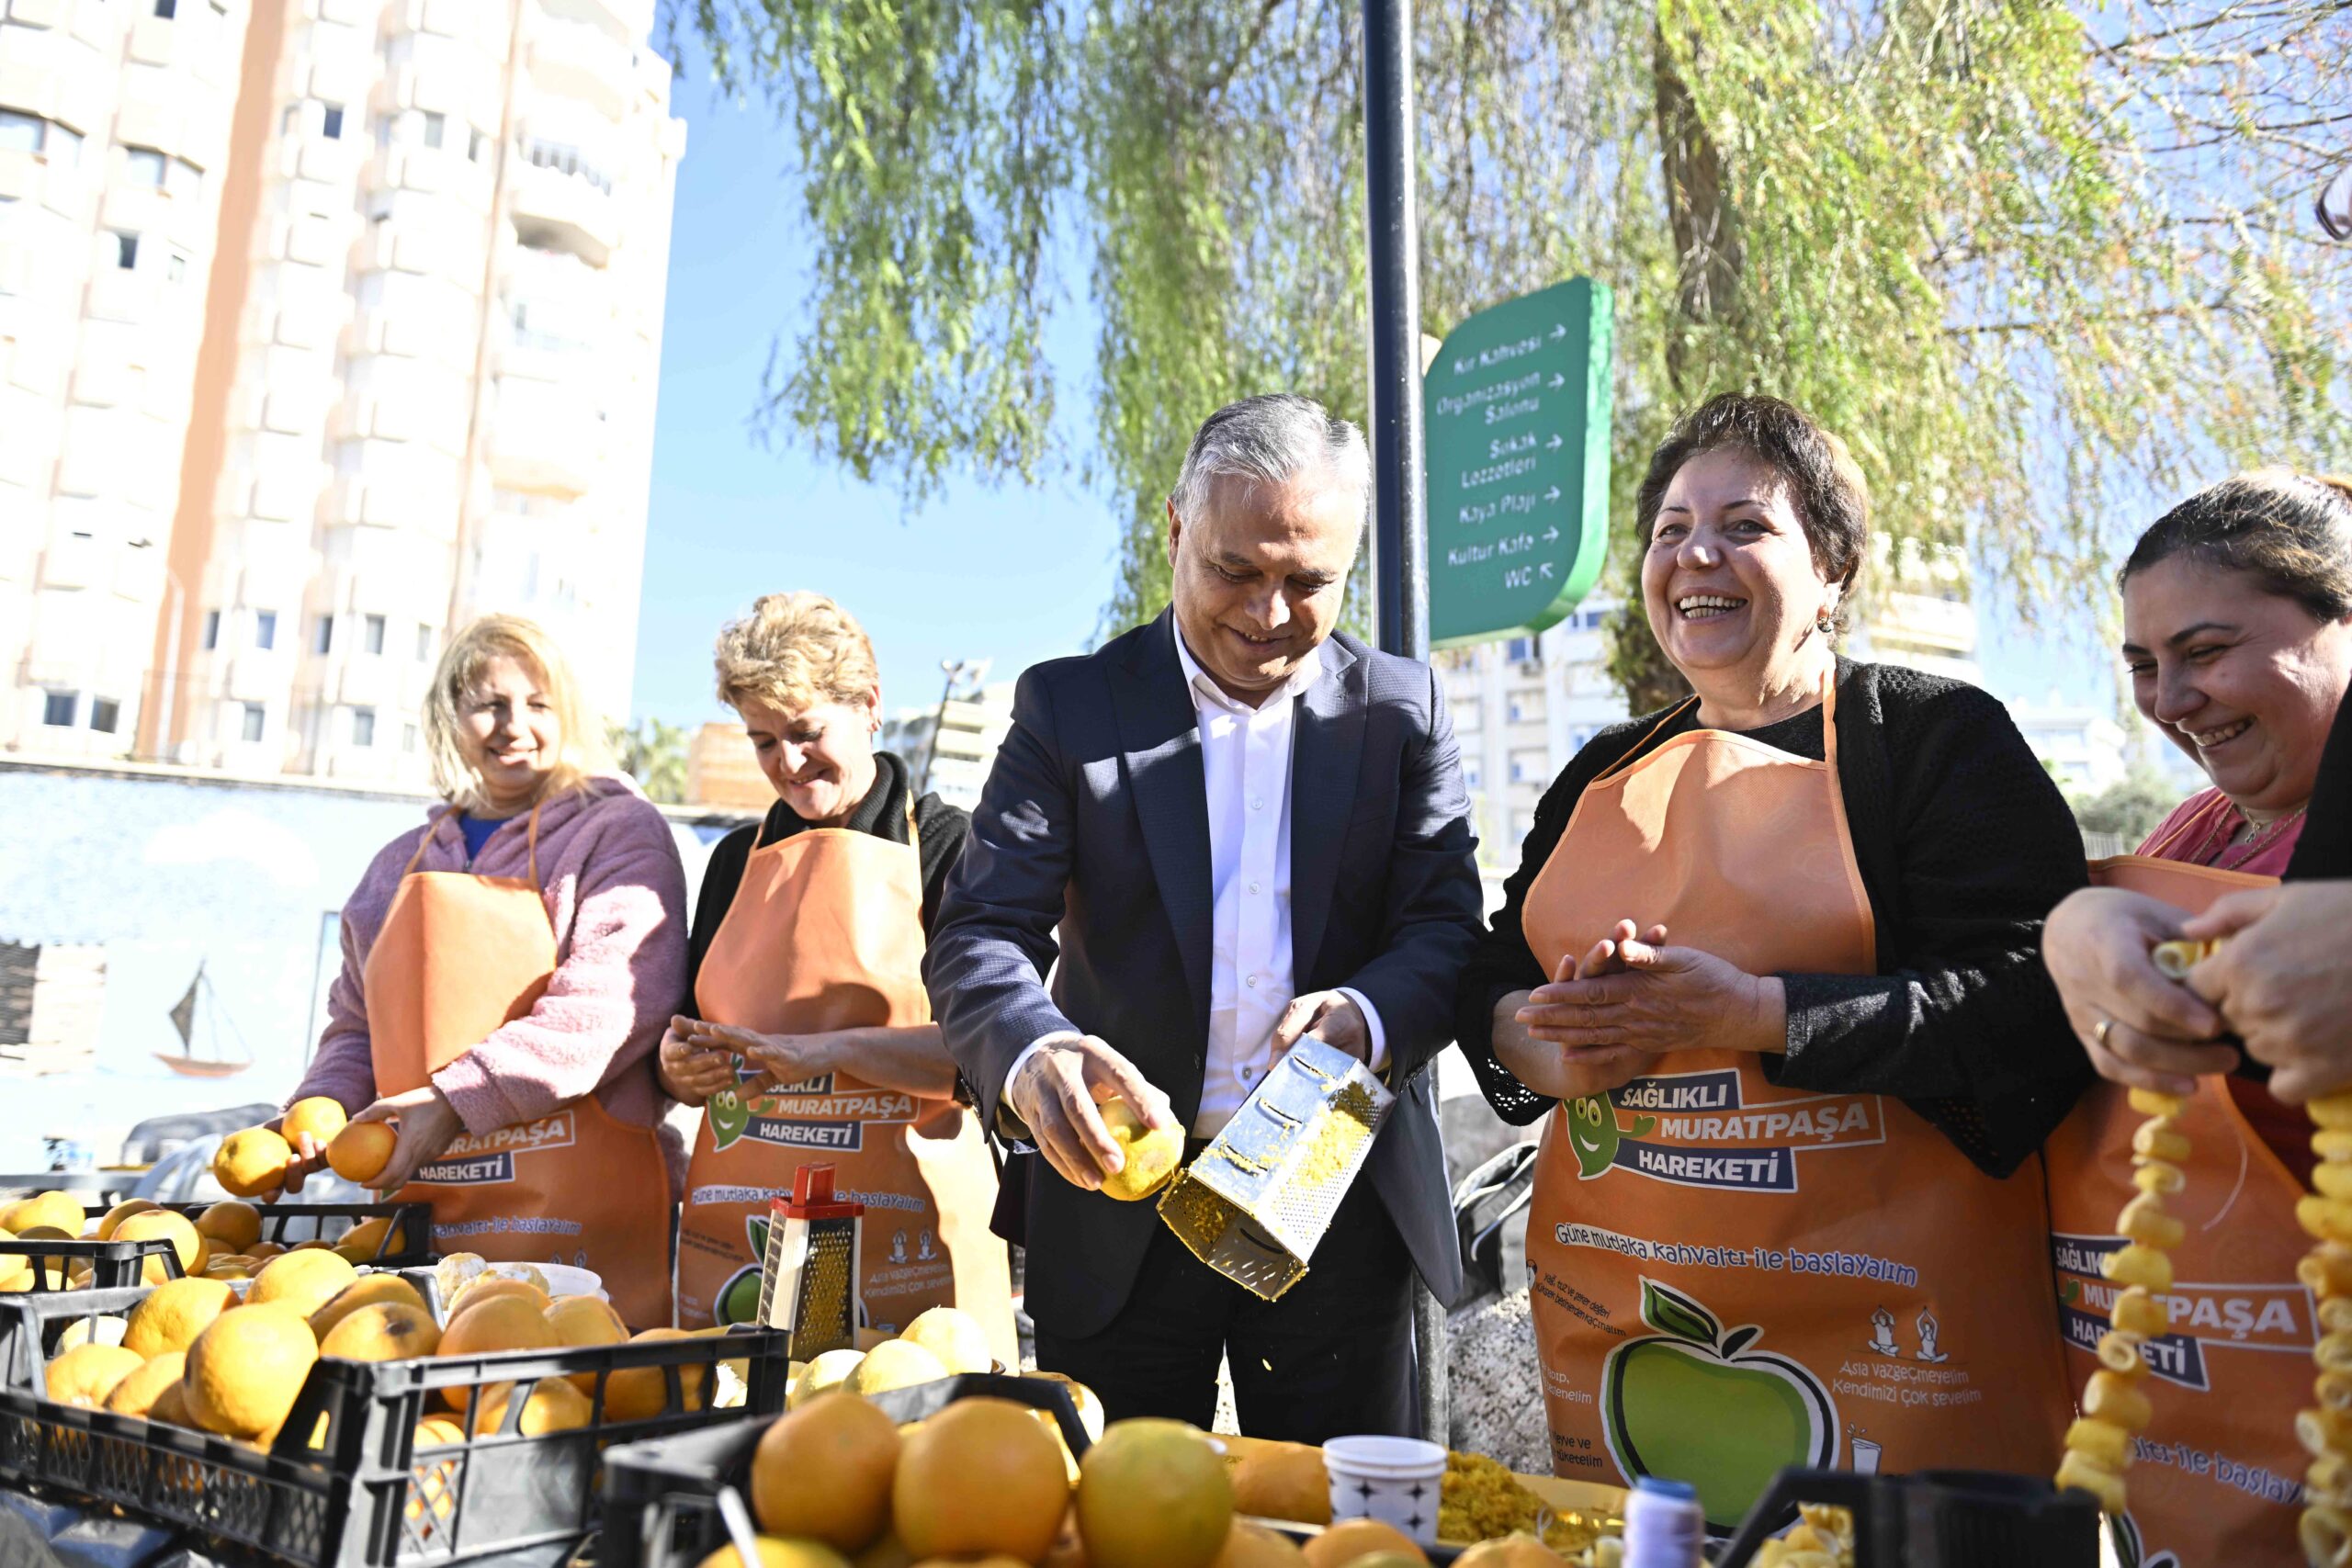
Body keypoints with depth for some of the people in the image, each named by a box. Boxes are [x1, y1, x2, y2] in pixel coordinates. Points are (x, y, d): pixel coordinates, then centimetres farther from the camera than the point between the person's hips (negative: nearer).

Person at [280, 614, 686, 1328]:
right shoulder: (402, 866, 20)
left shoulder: (619, 832, 0)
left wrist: (459, 1100, -19)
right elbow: (357, 1024, 26)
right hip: (427, 1209, 5)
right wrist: (321, 1108, 5)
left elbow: (613, 999, -14)